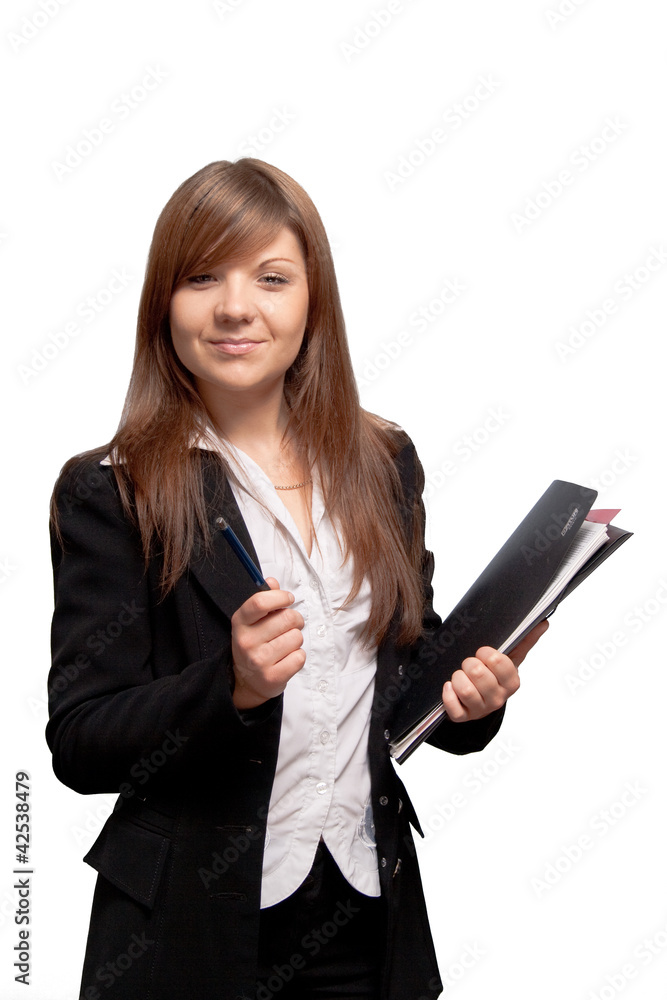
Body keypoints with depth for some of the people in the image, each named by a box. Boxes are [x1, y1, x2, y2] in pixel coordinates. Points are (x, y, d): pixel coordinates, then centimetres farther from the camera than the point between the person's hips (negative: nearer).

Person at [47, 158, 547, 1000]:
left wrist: (466, 694, -7)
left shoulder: (384, 463, 3)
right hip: (193, 928, -4)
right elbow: (79, 747, -12)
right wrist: (231, 686, -27)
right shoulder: (110, 492, -10)